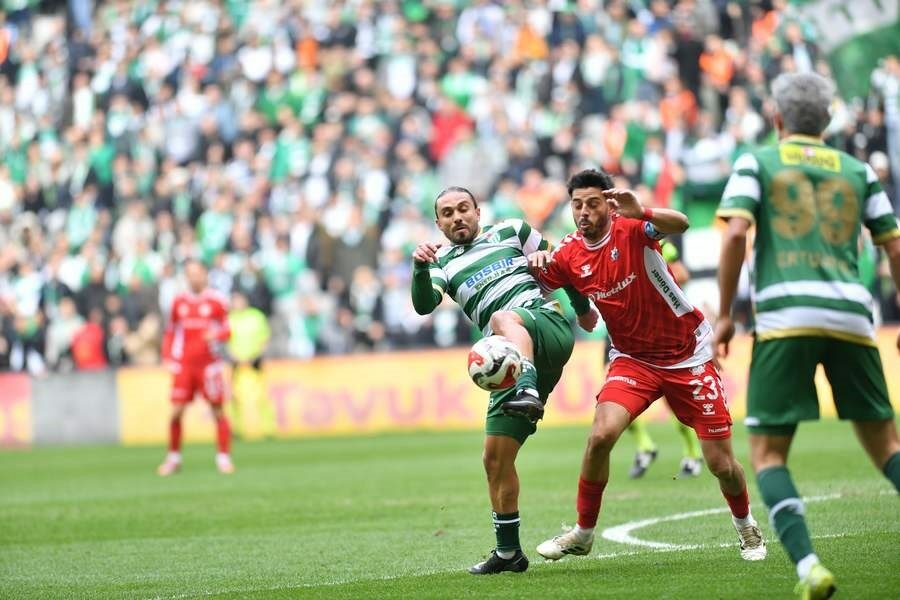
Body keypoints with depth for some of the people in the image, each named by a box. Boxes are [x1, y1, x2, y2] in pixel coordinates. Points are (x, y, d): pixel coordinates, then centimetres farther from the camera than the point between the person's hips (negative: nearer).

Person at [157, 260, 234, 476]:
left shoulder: (217, 300, 1)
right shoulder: (179, 301, 9)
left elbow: (226, 331, 4)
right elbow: (170, 331, 17)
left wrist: (217, 334, -18)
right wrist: (168, 357, 8)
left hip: (209, 363, -2)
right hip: (183, 364, 2)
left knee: (218, 410, -2)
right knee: (176, 413, -3)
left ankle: (223, 457, 7)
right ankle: (173, 457, 10)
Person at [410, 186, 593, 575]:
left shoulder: (511, 232, 18)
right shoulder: (444, 265, 20)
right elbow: (424, 305, 0)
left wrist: (581, 307, 31)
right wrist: (420, 268, -19)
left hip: (548, 325, -4)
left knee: (503, 317, -39)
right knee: (495, 457, 0)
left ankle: (528, 393, -68)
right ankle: (508, 551, 11)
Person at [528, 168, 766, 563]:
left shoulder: (631, 229, -18)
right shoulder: (568, 256, -4)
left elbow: (680, 224, -37)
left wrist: (642, 213, -57)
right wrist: (534, 262, -14)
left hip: (689, 356, -3)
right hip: (633, 359, 3)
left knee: (721, 465, 0)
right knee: (601, 434, -23)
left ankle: (746, 527, 31)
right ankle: (583, 533, -6)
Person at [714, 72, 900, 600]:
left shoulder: (756, 163, 10)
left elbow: (737, 233, -4)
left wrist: (725, 314, 2)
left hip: (784, 316, -2)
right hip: (851, 316, 3)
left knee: (767, 452, 3)